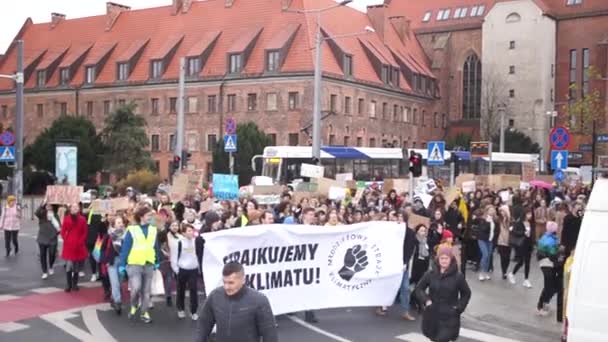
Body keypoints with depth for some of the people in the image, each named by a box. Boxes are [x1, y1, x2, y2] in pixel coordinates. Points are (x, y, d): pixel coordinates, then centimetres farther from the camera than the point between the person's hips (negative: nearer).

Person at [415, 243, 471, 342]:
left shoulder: (458, 276, -7)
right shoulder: (430, 274, -1)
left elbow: (466, 293, 6)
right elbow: (419, 288, 9)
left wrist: (459, 307, -4)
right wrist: (426, 300, -7)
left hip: (449, 316, -3)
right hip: (433, 314, 3)